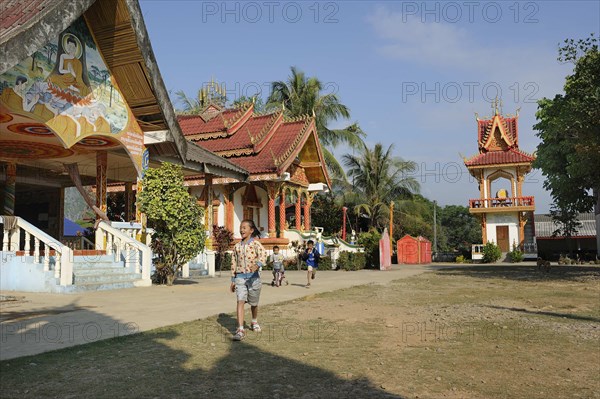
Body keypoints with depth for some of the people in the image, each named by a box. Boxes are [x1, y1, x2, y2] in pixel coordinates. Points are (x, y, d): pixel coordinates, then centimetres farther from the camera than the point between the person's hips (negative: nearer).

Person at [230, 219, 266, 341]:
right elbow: (234, 263, 14)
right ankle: (240, 330, -18)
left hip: (253, 277, -2)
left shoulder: (255, 243, -5)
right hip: (240, 277, 2)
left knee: (253, 303, 15)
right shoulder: (237, 246, 8)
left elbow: (263, 254, -24)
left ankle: (254, 323, 42)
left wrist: (258, 265, -44)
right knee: (240, 301, -14)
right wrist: (233, 281, 14)